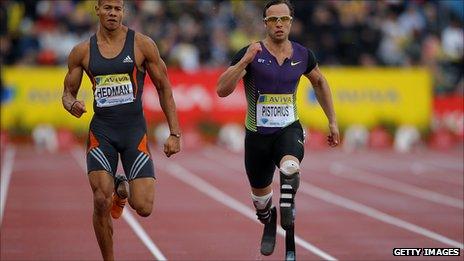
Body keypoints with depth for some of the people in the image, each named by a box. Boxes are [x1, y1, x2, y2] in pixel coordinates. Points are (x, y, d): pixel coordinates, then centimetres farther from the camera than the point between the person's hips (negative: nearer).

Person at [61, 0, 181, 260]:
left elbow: (164, 88, 4)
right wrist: (72, 105, -12)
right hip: (101, 130, 1)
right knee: (101, 202, -14)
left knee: (144, 207, -10)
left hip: (135, 130, -1)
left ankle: (123, 189, 27)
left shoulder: (142, 44, -1)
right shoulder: (83, 51, 4)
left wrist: (175, 133, -1)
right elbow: (68, 92, 14)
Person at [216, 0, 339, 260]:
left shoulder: (303, 55, 0)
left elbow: (320, 83, 21)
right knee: (260, 196, 16)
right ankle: (269, 224, 51)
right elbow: (222, 90, -17)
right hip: (257, 134, 0)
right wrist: (244, 62, -29)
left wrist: (333, 121, 19)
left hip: (289, 130, 0)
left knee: (290, 168, -35)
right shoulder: (251, 53, -9)